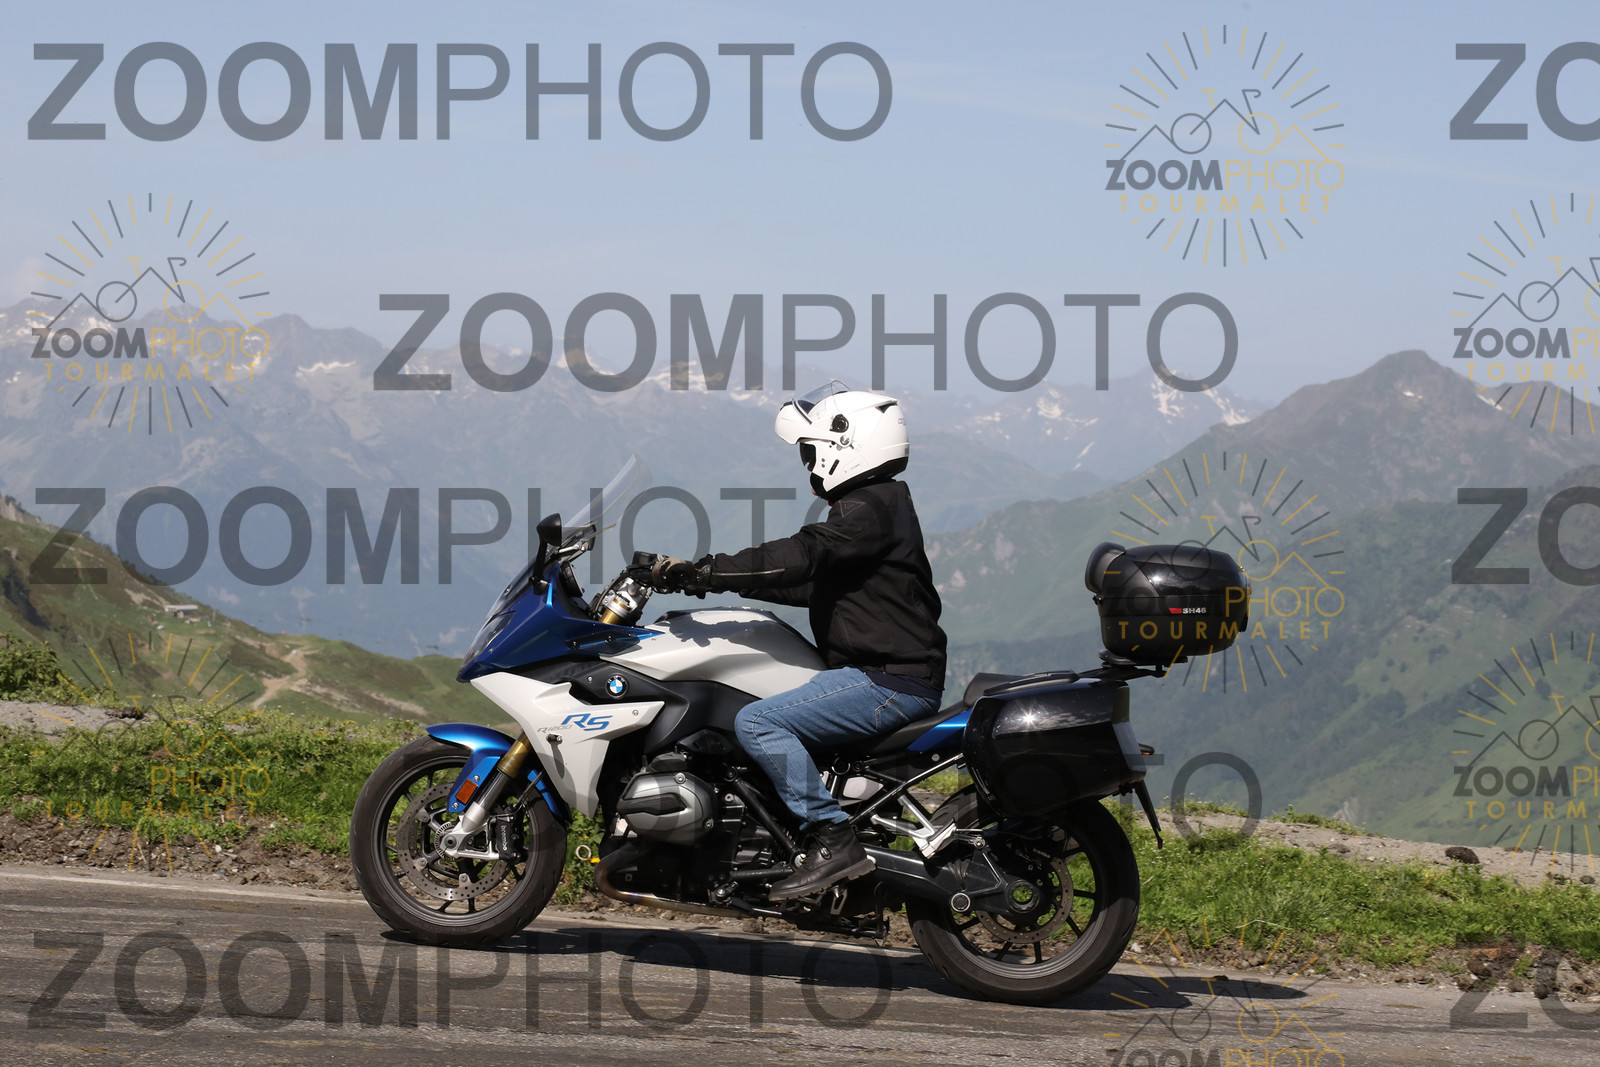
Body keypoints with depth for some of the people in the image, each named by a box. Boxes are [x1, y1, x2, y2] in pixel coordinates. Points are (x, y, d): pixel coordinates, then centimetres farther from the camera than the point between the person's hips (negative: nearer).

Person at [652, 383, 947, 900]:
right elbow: (811, 582, 23)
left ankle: (832, 839, -22)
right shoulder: (873, 504, 19)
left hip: (891, 680, -11)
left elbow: (800, 557, -24)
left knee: (757, 722, -21)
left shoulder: (870, 508, -13)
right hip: (892, 675, 11)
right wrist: (713, 578, 17)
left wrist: (703, 571, -23)